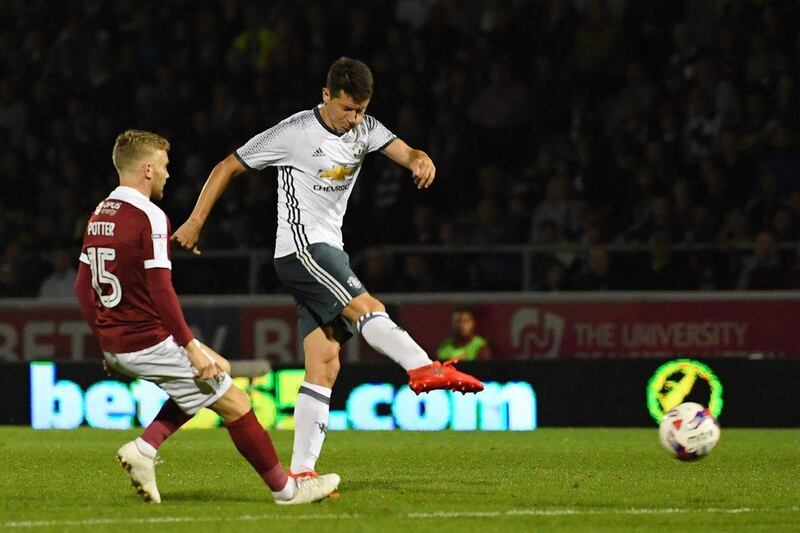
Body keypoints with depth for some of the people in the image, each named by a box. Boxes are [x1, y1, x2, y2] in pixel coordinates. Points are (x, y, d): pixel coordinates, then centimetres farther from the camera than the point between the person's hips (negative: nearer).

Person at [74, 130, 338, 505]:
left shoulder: (98, 216, 10)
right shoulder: (149, 217, -16)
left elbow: (83, 288, 15)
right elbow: (160, 289, -22)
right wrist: (191, 347, -19)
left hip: (115, 347, 9)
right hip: (151, 343, -9)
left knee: (213, 374, 25)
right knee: (234, 404, 3)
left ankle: (144, 449, 11)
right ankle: (285, 488, 9)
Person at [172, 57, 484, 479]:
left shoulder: (365, 129, 8)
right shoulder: (295, 133, -10)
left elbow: (405, 153, -4)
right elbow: (228, 167, -3)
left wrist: (421, 161, -29)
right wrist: (196, 221, -4)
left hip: (328, 253, 7)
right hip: (301, 248, -7)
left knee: (325, 364, -1)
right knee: (366, 308, -26)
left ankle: (301, 471, -4)